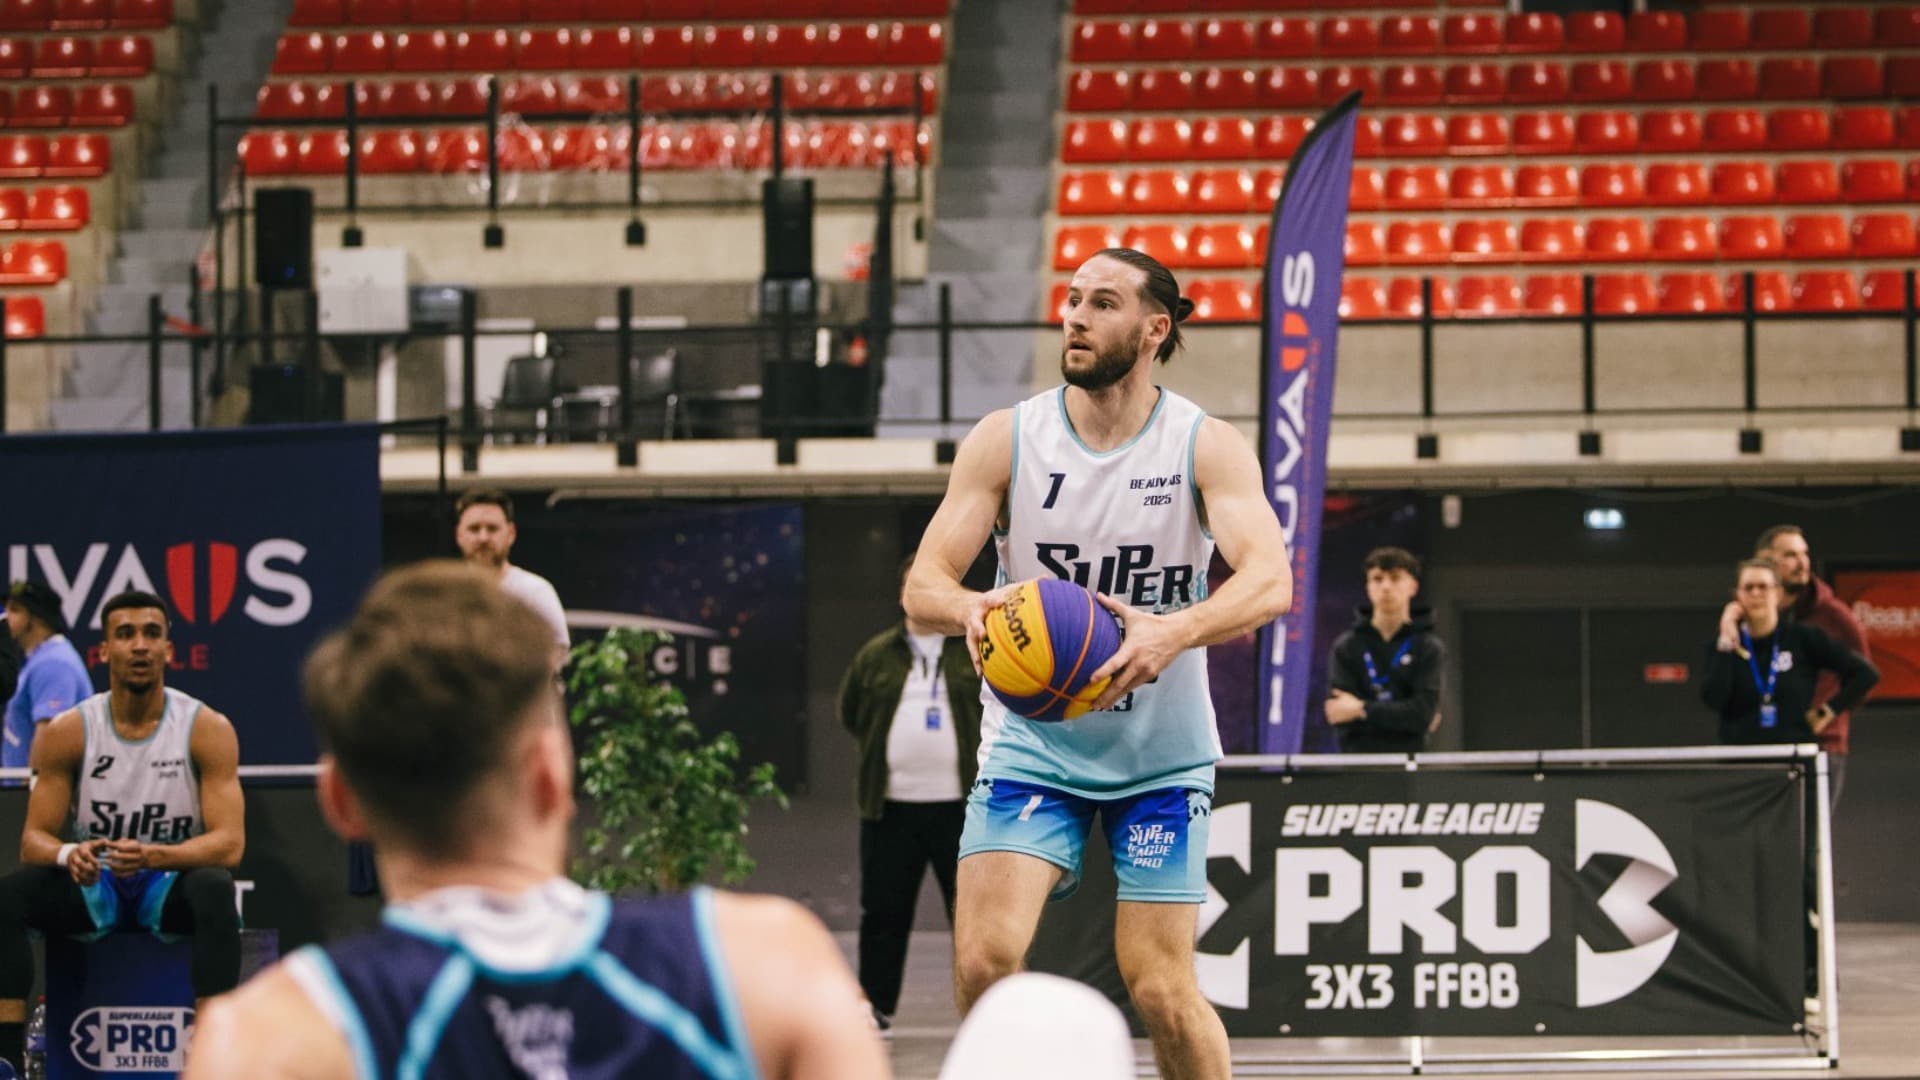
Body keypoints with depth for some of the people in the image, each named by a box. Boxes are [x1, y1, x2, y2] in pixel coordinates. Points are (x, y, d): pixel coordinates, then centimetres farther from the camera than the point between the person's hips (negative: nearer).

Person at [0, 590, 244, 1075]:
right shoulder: (66, 733, -5)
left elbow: (229, 843, -18)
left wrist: (153, 856, -36)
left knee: (215, 889, -37)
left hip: (171, 887, -2)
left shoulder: (208, 730, -11)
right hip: (93, 888, 2)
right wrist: (68, 854, -31)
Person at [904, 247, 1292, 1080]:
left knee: (1161, 990, -6)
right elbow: (922, 587, -8)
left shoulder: (1208, 447, -8)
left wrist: (1175, 633, -44)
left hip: (1160, 753, -1)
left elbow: (1270, 581, -23)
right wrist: (970, 607, -34)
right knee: (984, 958, -17)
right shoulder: (1005, 440, -4)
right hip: (1032, 742, 1)